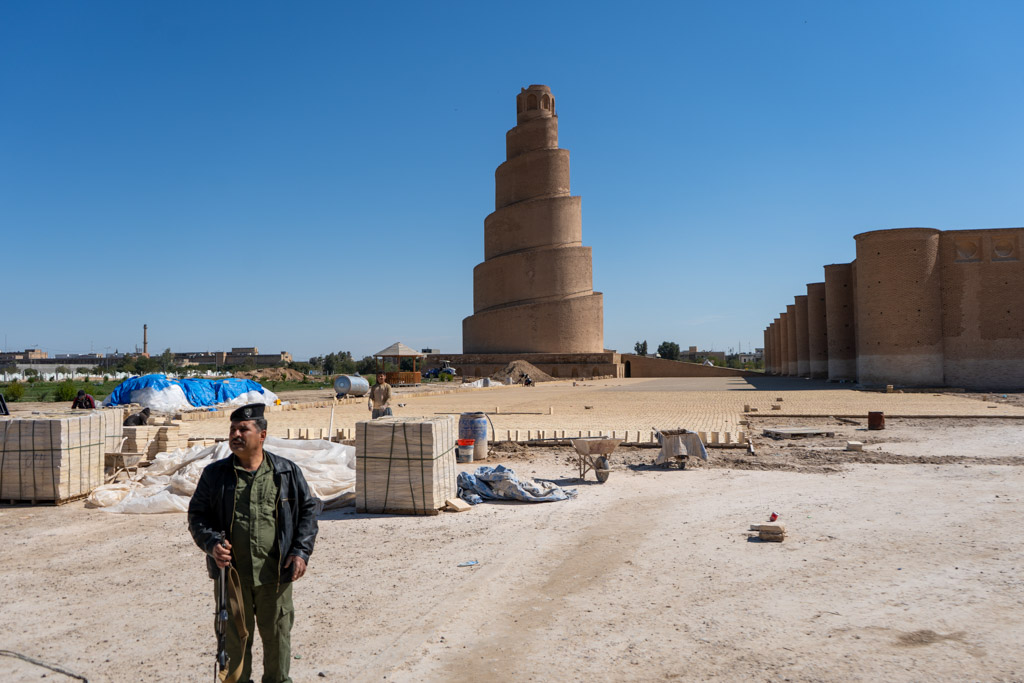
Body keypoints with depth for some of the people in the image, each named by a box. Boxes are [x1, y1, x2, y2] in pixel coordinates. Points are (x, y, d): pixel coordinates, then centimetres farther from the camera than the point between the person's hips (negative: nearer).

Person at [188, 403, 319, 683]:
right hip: (232, 574, 1)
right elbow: (197, 515, 7)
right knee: (235, 638, 14)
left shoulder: (287, 472, -1)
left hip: (275, 575, 0)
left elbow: (309, 509, 6)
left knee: (277, 636, 12)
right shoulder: (215, 474, 1)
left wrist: (301, 551, -4)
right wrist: (212, 542, -12)